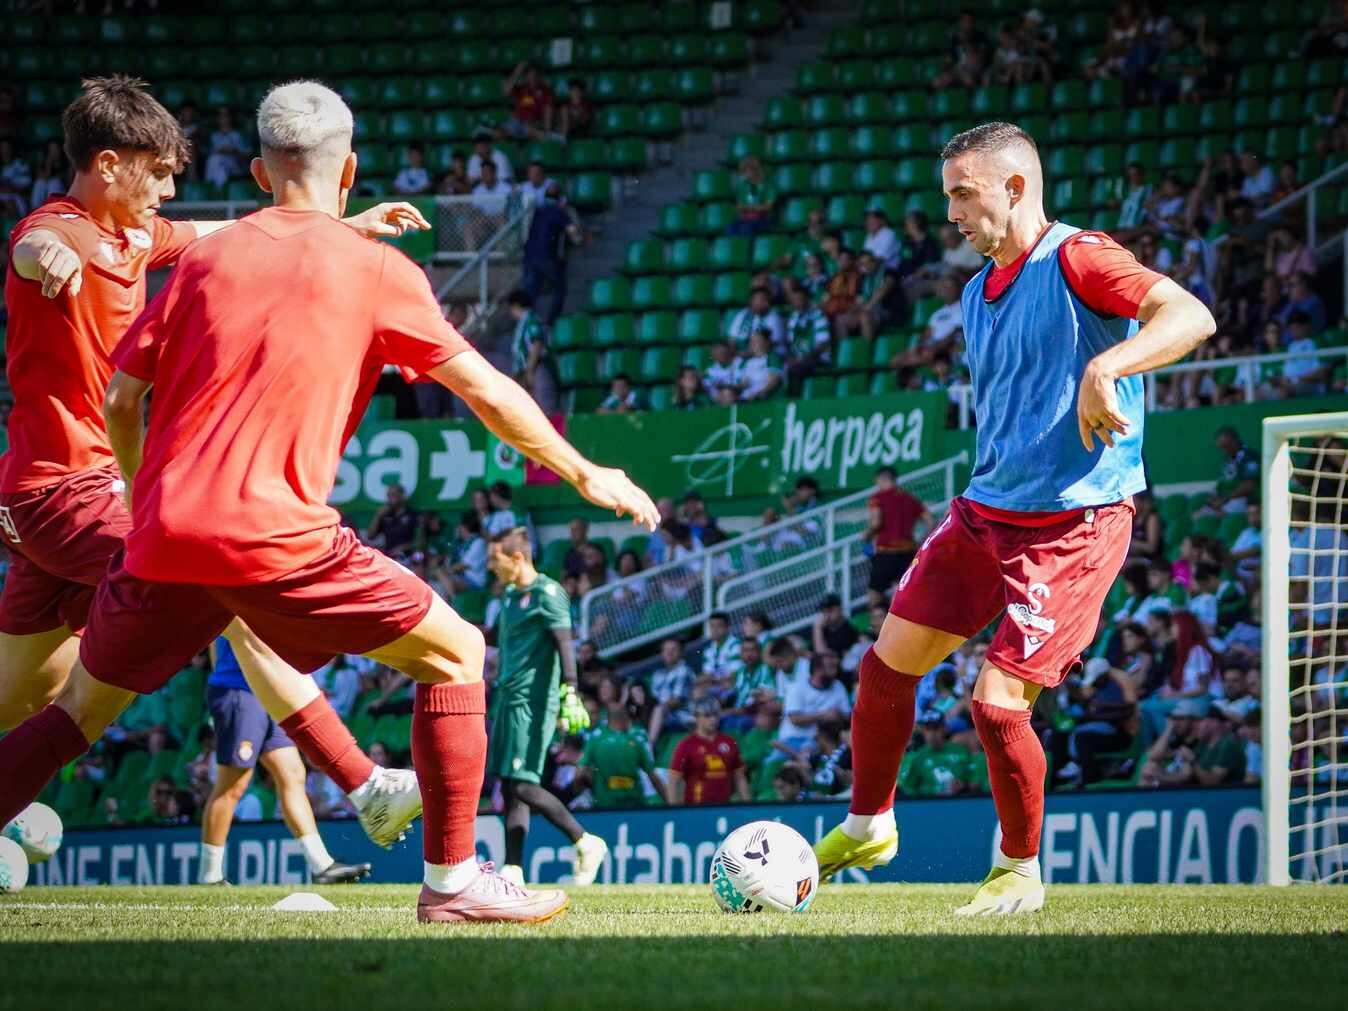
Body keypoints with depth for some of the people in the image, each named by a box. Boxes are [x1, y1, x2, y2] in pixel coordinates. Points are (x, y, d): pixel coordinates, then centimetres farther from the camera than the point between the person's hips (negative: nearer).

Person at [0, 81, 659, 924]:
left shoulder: (205, 260, 15)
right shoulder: (375, 268, 5)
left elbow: (122, 397, 13)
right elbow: (487, 391, 5)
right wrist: (585, 474, 17)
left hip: (163, 538, 5)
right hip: (275, 537, -4)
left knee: (82, 711, 20)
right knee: (455, 656, 9)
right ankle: (451, 879, 4)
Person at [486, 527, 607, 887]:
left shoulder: (546, 593, -9)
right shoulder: (510, 595, 18)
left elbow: (564, 643, -17)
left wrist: (570, 693, -26)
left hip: (533, 701, -9)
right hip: (507, 698, 9)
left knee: (522, 786, -14)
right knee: (510, 787, 3)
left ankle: (585, 843, -2)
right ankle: (513, 871, 1)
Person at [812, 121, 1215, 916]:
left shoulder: (1077, 261, -13)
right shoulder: (979, 293, 13)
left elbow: (1190, 315, -26)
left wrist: (1105, 366, -41)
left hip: (1072, 525, -8)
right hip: (985, 513, 8)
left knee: (998, 703, -12)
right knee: (889, 664, 8)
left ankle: (1021, 873, 9)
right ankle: (867, 827, 29)